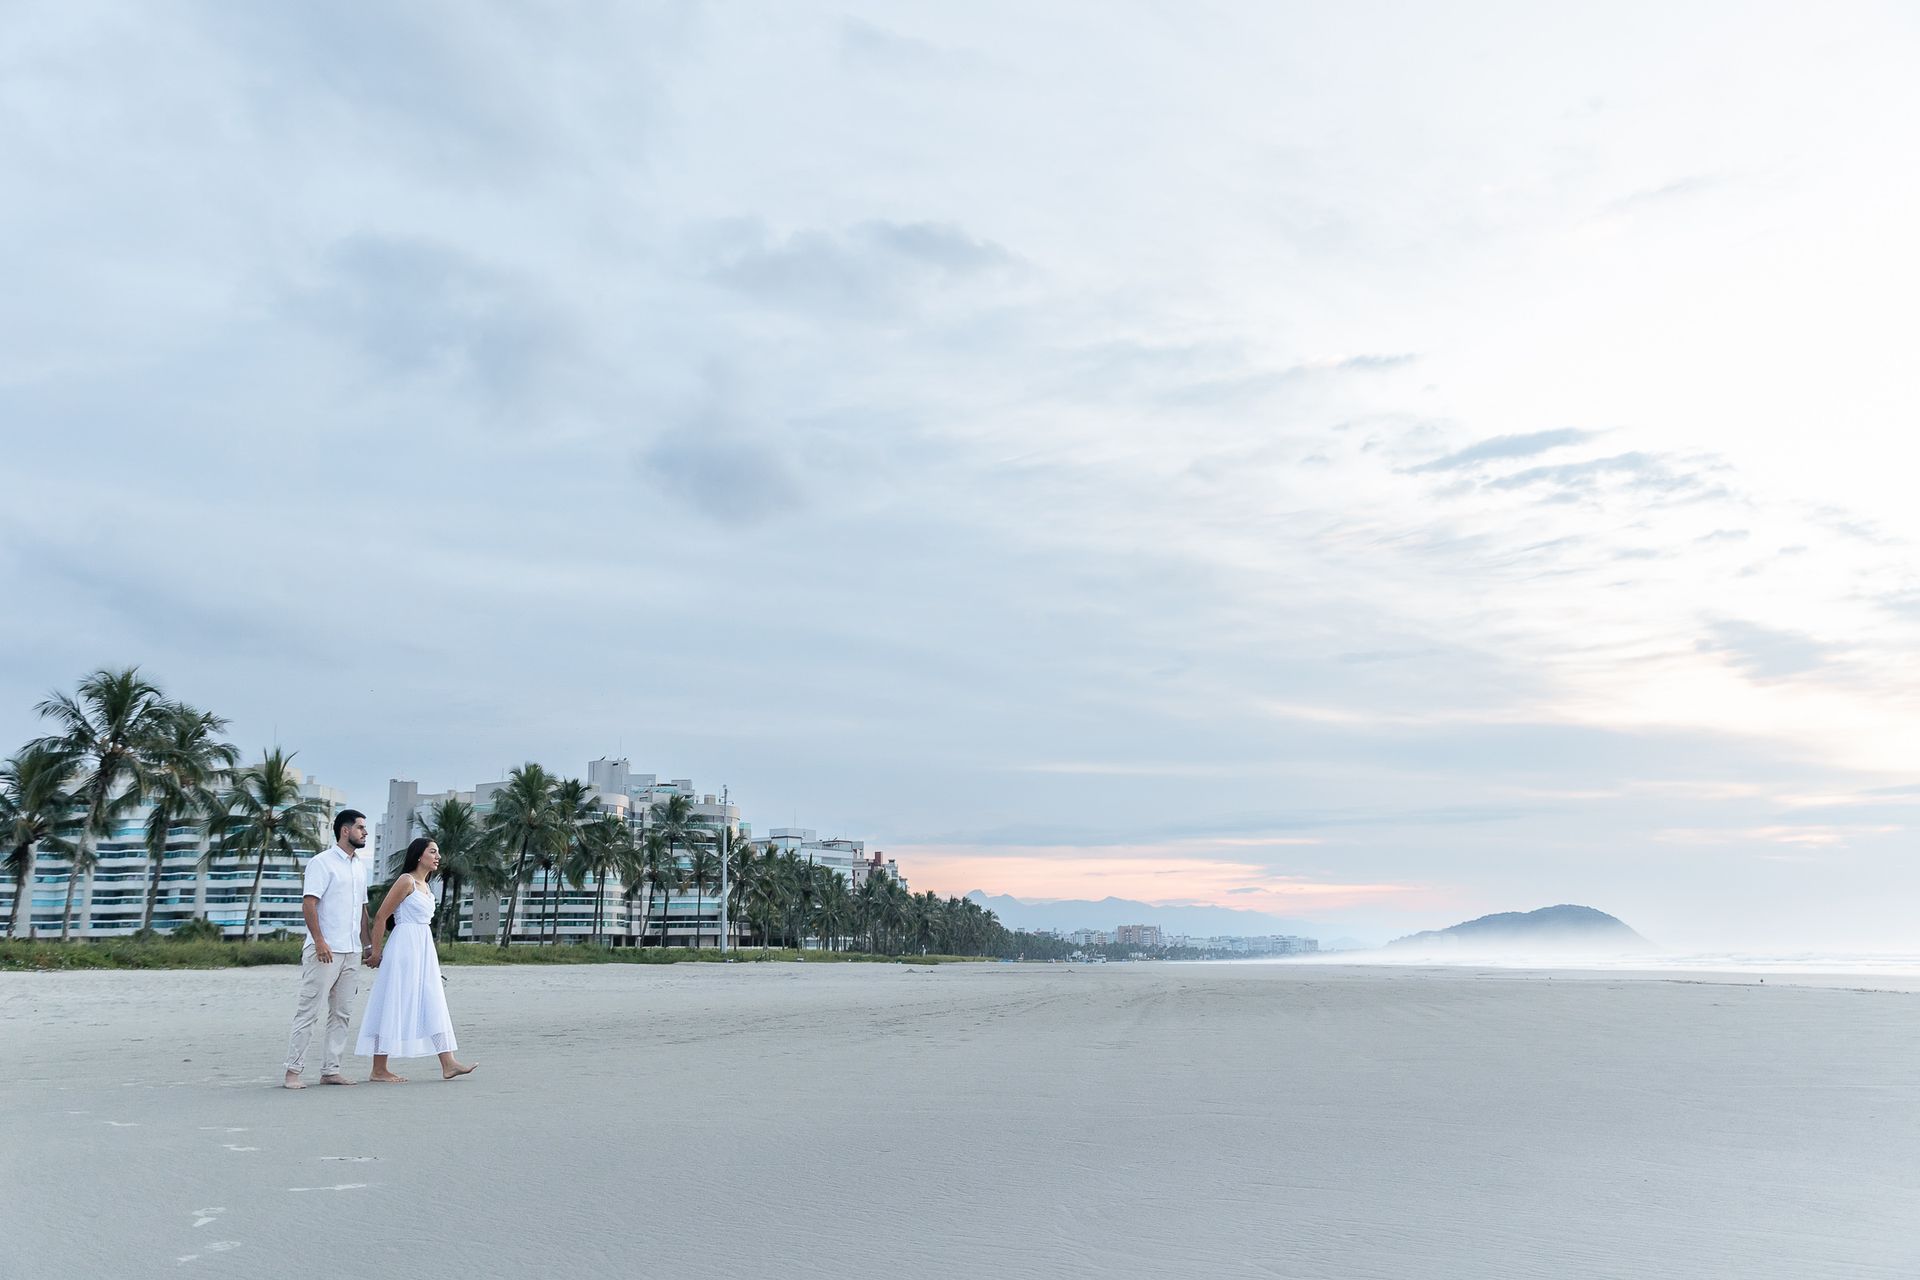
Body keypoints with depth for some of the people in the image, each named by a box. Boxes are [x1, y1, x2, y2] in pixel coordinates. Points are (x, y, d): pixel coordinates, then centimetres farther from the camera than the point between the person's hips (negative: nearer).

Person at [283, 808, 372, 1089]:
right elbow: (308, 904, -13)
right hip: (325, 950, -7)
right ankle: (293, 1070, 4)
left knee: (342, 1013, 8)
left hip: (352, 952, 7)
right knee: (309, 1011, -3)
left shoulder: (360, 865, 17)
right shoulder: (322, 862, -6)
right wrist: (319, 941, -21)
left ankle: (330, 1070, 13)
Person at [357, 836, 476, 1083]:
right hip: (405, 948, -9)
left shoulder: (426, 887, 16)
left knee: (432, 1006, 4)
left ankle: (448, 1064, 3)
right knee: (394, 1006, -3)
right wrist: (376, 953, -7)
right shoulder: (406, 881, -10)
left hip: (424, 950, 9)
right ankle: (379, 1070, 5)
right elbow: (380, 917, -11)